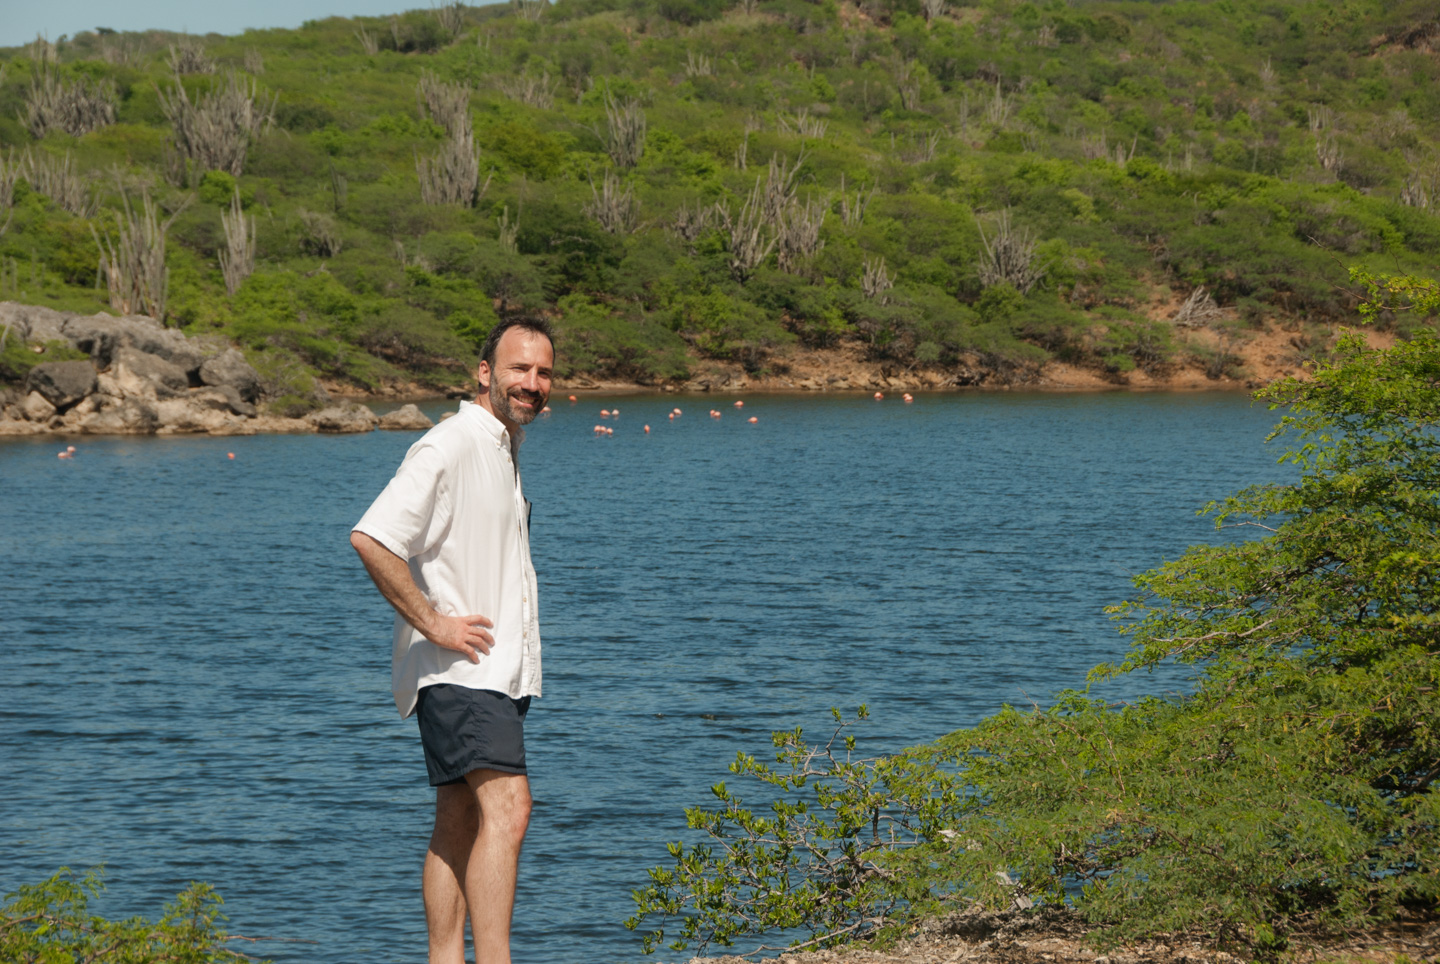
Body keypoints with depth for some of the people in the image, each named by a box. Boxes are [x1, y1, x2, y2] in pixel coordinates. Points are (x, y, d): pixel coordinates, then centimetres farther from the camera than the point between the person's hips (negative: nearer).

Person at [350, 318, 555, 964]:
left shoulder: (503, 452, 19)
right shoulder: (451, 445, -13)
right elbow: (371, 538, -23)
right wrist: (434, 623, -20)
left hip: (497, 670, 10)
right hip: (458, 669, -10)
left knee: (460, 825, 10)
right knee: (506, 809, -20)